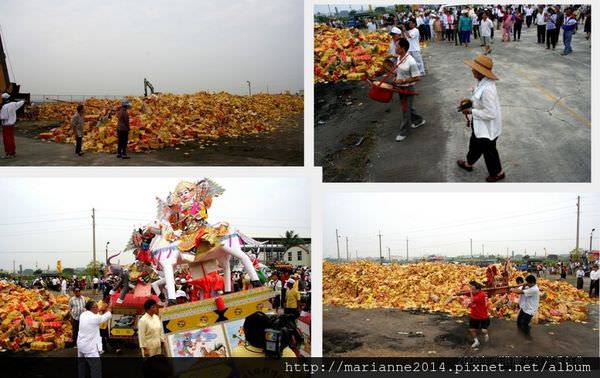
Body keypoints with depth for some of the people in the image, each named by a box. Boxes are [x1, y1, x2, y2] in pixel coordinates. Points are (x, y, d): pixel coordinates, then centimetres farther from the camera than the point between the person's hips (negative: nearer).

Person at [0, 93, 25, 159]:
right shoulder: (13, 104, 0)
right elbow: (21, 102, 19)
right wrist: (23, 101, 41)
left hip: (6, 125, -7)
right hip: (12, 124, 7)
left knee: (7, 139, -2)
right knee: (11, 139, 15)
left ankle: (8, 154, -3)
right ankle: (13, 153, 20)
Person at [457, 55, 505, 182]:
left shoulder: (487, 89, -36)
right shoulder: (482, 82, -6)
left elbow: (490, 114, -32)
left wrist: (471, 111, -24)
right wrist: (470, 101, -1)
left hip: (487, 127, -9)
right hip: (480, 125, 9)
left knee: (489, 150, 14)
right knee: (475, 144, 30)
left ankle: (498, 173, 36)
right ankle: (469, 164, 53)